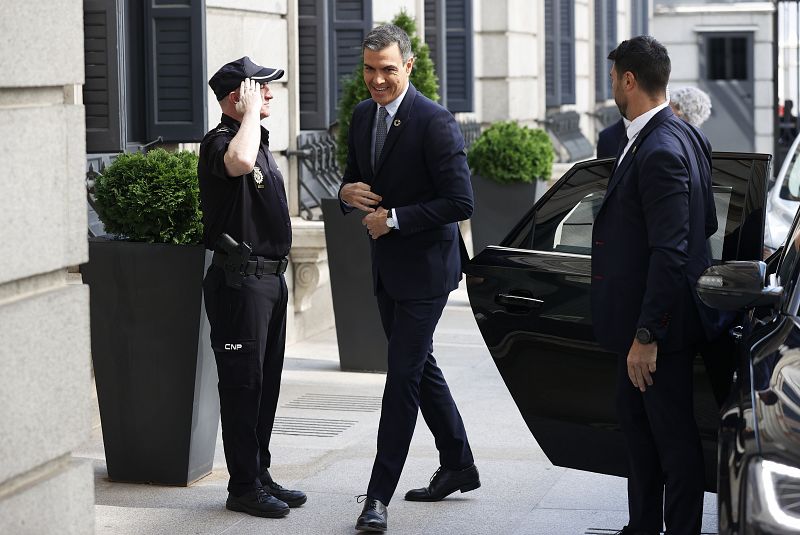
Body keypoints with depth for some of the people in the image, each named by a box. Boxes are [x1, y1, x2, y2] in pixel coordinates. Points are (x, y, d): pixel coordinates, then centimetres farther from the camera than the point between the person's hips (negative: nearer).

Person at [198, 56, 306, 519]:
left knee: (267, 380, 14)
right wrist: (251, 114, -23)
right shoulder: (220, 142, -13)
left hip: (270, 276, 9)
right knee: (244, 381, -4)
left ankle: (261, 475, 22)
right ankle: (243, 486, 1)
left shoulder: (260, 140, 17)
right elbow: (239, 162, -40)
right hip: (240, 280, -9)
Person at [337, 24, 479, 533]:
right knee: (420, 367, 18)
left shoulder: (435, 122, -18)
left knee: (403, 374, -7)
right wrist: (348, 192, -5)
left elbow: (461, 202, -21)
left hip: (424, 266, -8)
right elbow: (354, 178, 19)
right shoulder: (363, 115, 7)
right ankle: (458, 466, 33)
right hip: (387, 266, 8)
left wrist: (395, 218, -20)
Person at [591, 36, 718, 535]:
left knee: (673, 432, 1)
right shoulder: (686, 136, 7)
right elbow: (707, 225, 14)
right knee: (636, 417, 21)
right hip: (642, 315, 11)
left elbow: (669, 252, -26)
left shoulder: (661, 151, -24)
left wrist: (646, 335, -24)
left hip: (664, 322, -11)